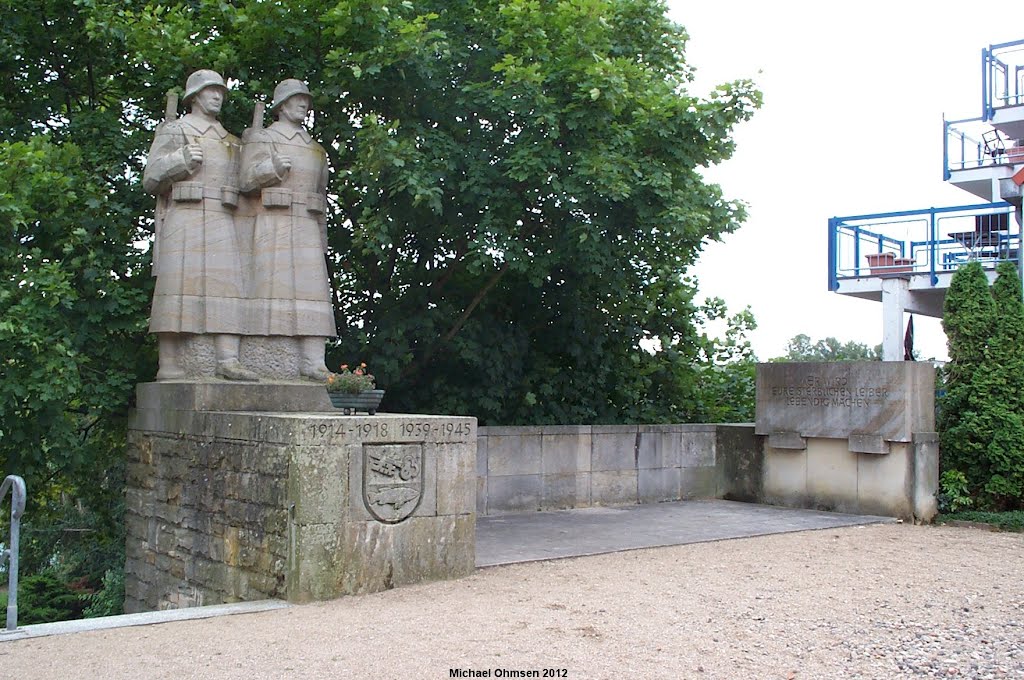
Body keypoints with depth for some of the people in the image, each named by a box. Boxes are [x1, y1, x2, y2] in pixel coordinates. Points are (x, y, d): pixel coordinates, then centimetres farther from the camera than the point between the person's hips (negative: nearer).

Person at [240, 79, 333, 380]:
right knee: (273, 285, -11)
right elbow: (246, 180, -2)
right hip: (273, 223, -4)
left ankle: (313, 361, -13)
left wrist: (322, 239, 17)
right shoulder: (261, 138, 10)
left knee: (313, 287, -7)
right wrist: (274, 167, -19)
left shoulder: (316, 149, 25)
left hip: (307, 227, 5)